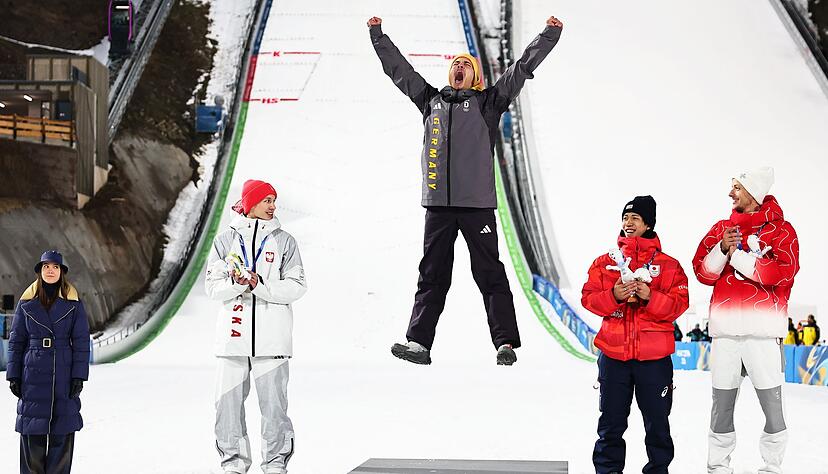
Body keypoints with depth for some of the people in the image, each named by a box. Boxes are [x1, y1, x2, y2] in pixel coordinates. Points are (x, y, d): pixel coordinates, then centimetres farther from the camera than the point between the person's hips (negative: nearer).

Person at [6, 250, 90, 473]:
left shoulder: (73, 303, 2)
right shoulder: (27, 303, 5)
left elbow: (81, 342, 0)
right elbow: (16, 341, 8)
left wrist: (79, 376, -7)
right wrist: (13, 375, 2)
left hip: (63, 375, -1)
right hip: (33, 373, 1)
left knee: (62, 431, -1)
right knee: (32, 430, 0)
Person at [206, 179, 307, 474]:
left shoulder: (283, 241, 6)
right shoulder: (225, 240, 8)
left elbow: (296, 286, -1)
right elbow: (213, 286, 4)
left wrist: (260, 286, -14)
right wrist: (237, 283, -15)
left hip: (272, 335, -1)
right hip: (234, 331, 1)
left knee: (273, 401, -3)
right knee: (229, 401, 2)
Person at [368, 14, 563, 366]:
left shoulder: (487, 102, 10)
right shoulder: (431, 101, 18)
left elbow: (522, 67, 7)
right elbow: (398, 69, 26)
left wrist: (549, 35, 2)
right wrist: (378, 35, 29)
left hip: (477, 202, -3)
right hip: (438, 204, 3)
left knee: (489, 273, -2)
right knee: (432, 274, 4)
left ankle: (506, 343, -4)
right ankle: (418, 342, 2)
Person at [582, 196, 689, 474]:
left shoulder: (668, 265, 3)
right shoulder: (605, 262, 8)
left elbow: (680, 302, -5)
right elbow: (588, 298, 2)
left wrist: (650, 297, -20)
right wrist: (614, 296, -15)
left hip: (655, 357, -1)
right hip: (613, 355, 1)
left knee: (657, 422, 7)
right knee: (611, 422, 8)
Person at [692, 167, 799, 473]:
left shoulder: (780, 230, 3)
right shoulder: (721, 228, 15)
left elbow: (783, 271, -12)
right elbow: (703, 272, 9)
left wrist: (737, 254, -9)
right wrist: (722, 249, -10)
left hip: (762, 332, -3)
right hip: (725, 330, 3)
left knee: (772, 407, -1)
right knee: (721, 406, 7)